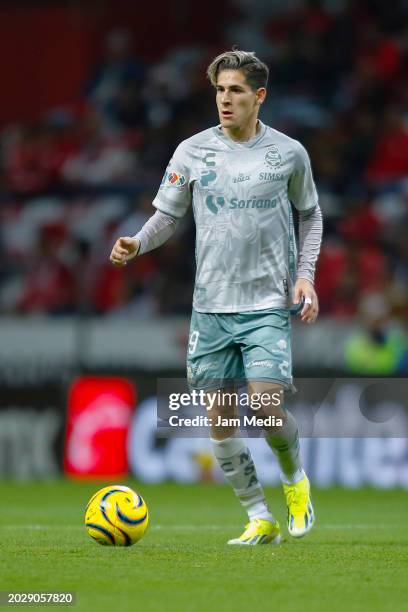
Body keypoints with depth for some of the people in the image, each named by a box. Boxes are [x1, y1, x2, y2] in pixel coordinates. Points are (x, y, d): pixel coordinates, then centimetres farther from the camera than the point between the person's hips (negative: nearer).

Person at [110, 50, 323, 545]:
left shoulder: (288, 153, 1)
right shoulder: (192, 151, 2)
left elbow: (310, 214, 15)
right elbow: (167, 216, 8)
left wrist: (305, 274, 3)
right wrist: (136, 244, -12)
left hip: (268, 303, -2)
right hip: (211, 304, 2)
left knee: (267, 406, -16)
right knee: (220, 419, 0)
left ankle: (294, 479, 15)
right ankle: (260, 519, 12)